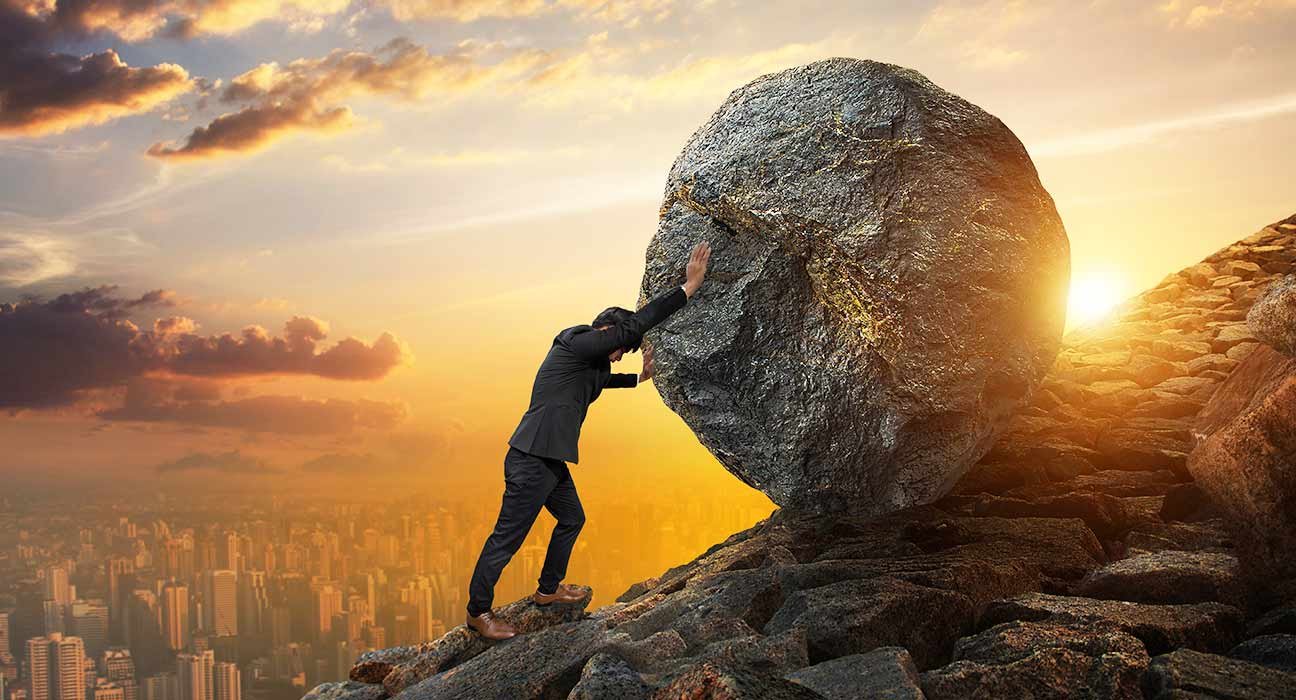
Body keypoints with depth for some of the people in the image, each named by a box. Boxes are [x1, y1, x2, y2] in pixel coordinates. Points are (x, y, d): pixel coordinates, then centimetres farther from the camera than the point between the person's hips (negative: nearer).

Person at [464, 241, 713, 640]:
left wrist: (638, 378, 41)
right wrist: (688, 288, -18)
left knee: (572, 519, 24)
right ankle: (478, 611, 10)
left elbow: (602, 379, 41)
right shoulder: (577, 344, -14)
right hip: (530, 461, -11)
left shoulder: (588, 361, 15)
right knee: (507, 538, -1)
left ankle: (548, 590, 39)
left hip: (551, 462, 11)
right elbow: (636, 324, -20)